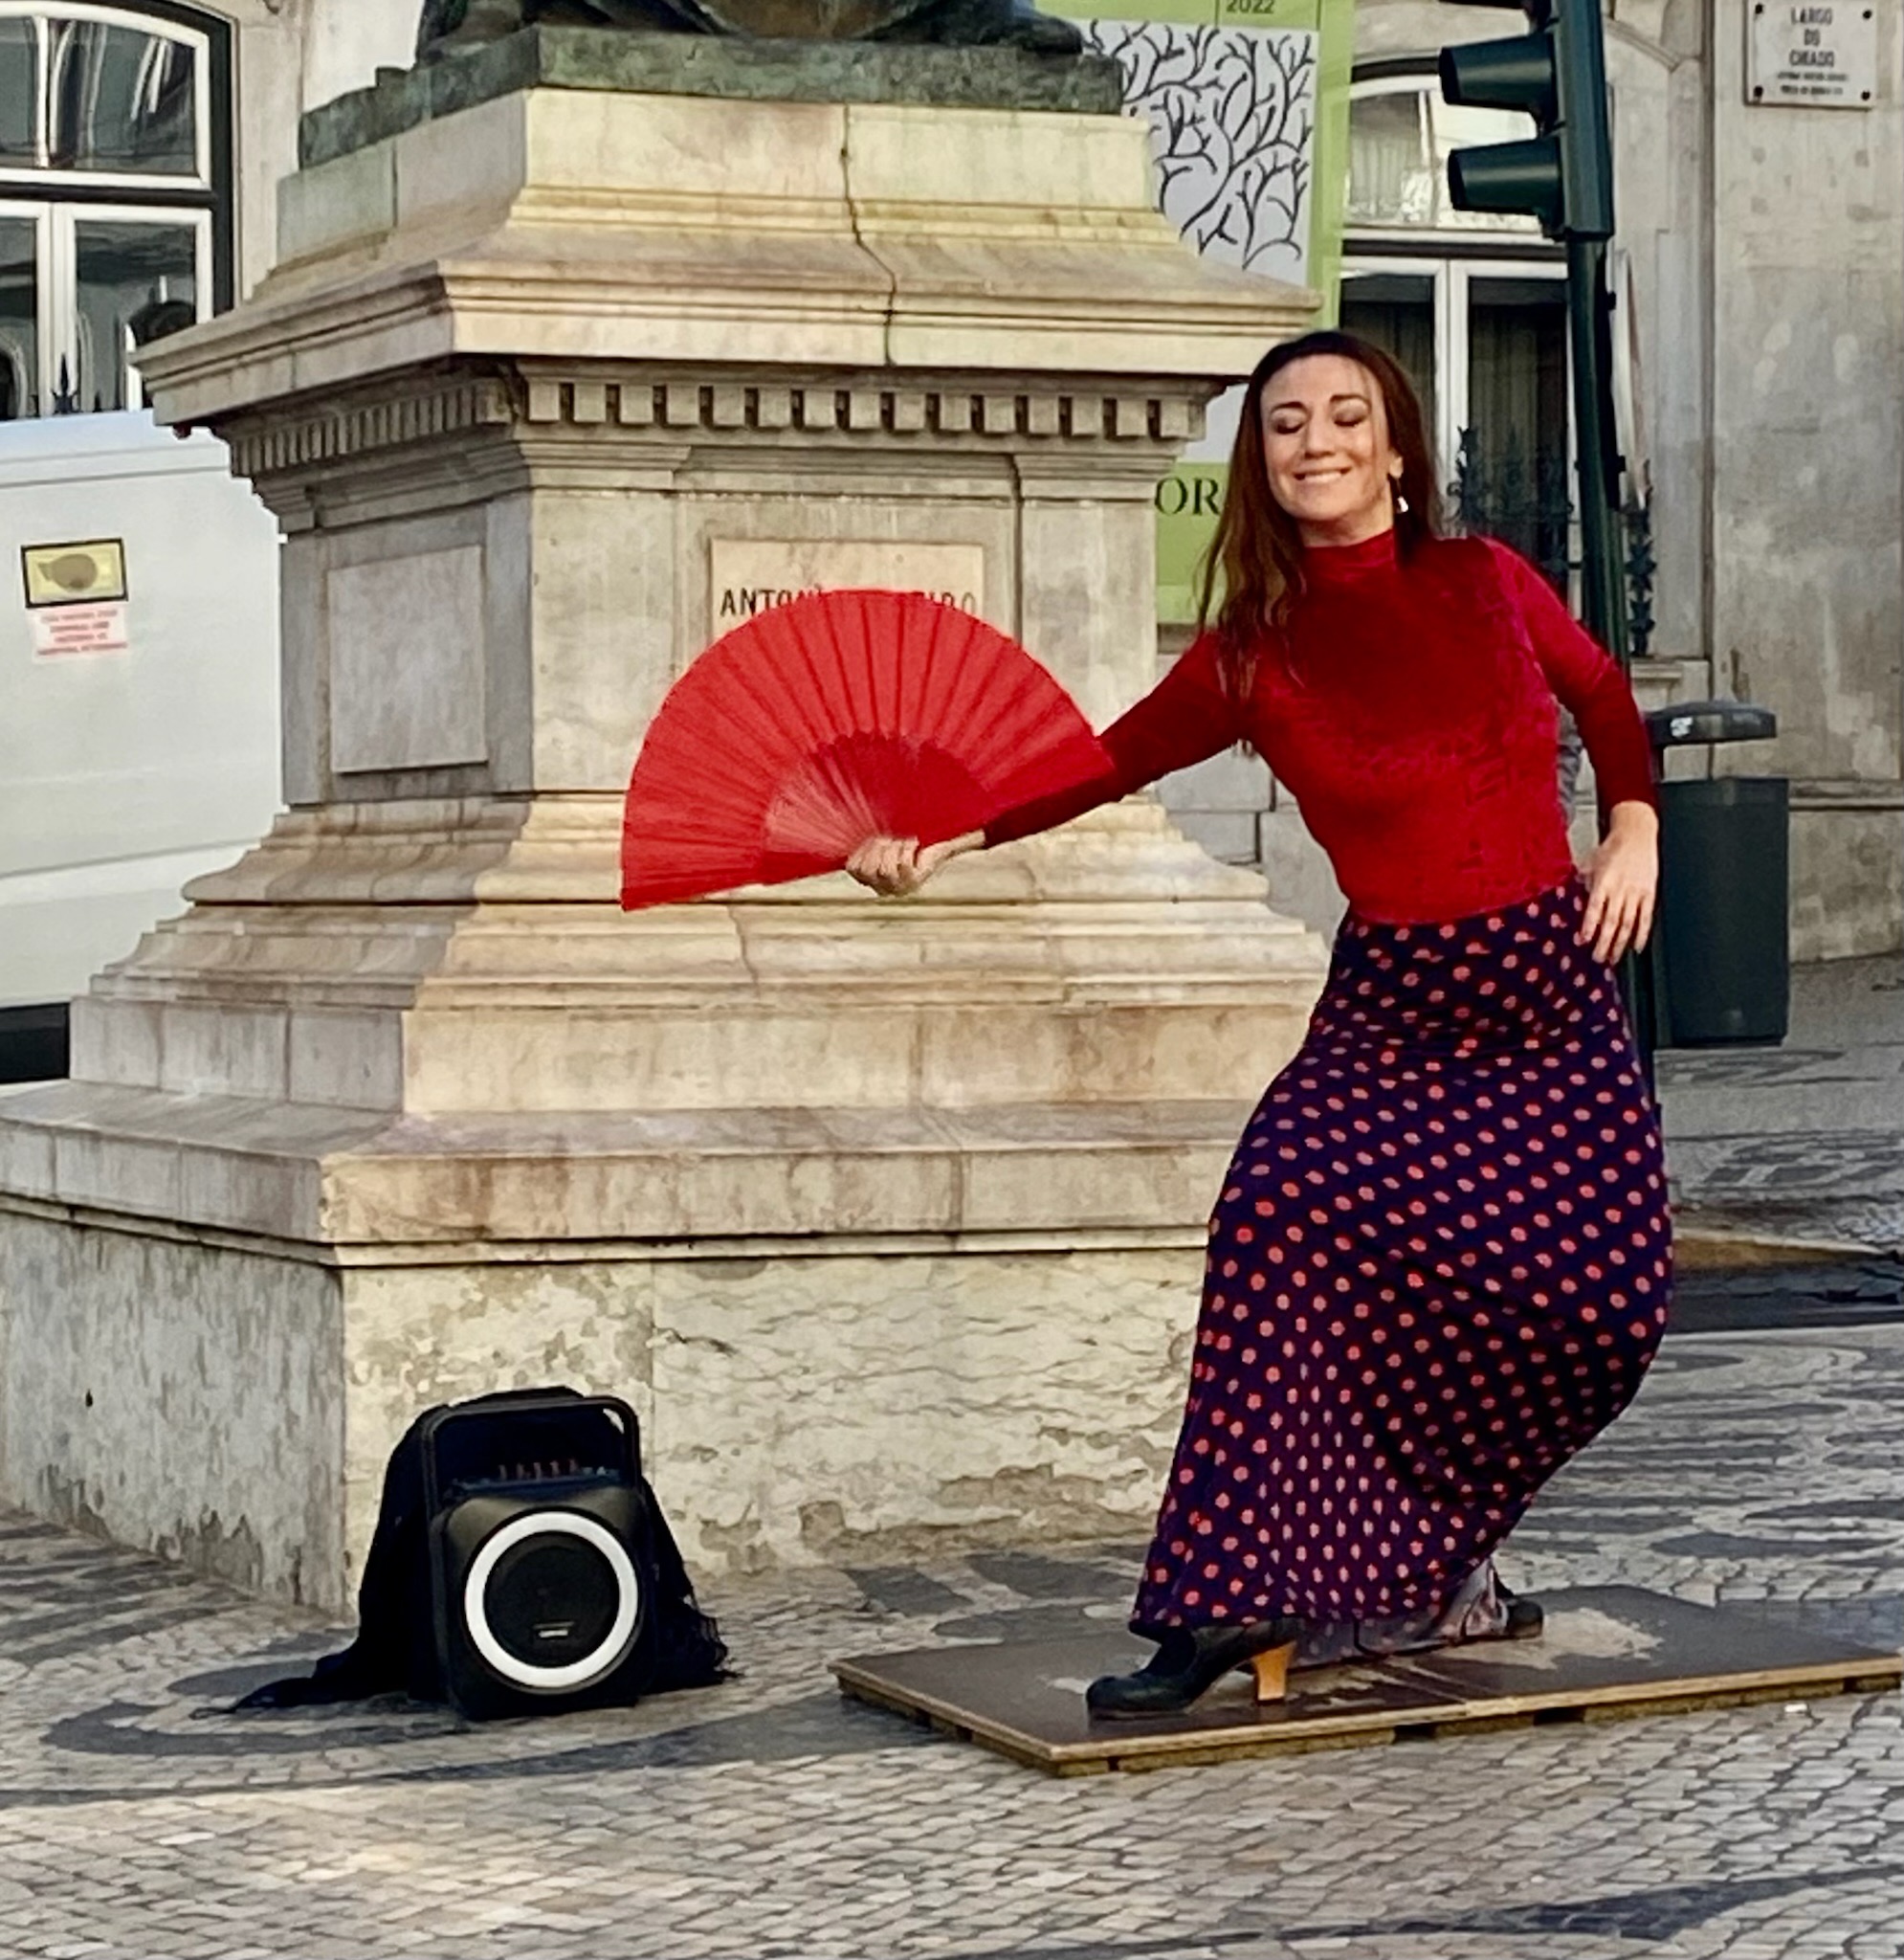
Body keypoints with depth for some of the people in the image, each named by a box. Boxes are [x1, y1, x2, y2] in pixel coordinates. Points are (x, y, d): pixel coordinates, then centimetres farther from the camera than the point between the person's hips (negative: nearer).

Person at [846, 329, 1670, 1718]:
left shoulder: (1487, 584, 2)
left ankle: (1432, 1558, 21)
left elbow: (1605, 699, 18)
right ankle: (1239, 1603, -23)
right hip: (1391, 1004, -2)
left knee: (1590, 1300, -6)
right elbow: (1105, 764, -5)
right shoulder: (1253, 654, -1)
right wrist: (938, 837, -16)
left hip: (1557, 990, 2)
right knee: (1289, 1220, -27)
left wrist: (1635, 830, 4)